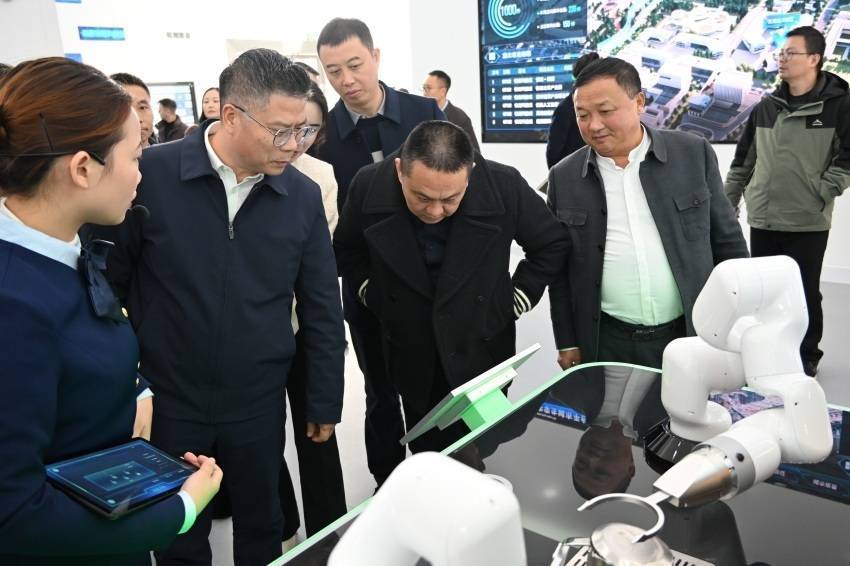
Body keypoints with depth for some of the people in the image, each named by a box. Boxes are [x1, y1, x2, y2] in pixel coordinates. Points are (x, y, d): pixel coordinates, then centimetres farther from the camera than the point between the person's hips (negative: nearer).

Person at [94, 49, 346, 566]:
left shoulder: (303, 195, -7)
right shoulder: (148, 175, -14)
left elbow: (322, 309, 0)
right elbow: (106, 283, -5)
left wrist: (325, 402, 4)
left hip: (259, 404, 2)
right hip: (166, 402, -1)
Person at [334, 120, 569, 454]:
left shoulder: (504, 185, -21)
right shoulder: (369, 187, -16)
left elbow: (552, 245, -4)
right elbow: (344, 250, 4)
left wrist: (517, 299, -6)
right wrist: (374, 295, -2)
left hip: (482, 352, -1)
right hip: (412, 357, 2)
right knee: (425, 456, 18)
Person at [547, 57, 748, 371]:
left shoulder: (694, 154, -3)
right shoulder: (564, 177, -1)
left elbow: (728, 243, 3)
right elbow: (559, 268, 4)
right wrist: (567, 342, 3)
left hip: (693, 335, 0)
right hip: (606, 343, 0)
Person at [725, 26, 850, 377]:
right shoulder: (766, 108, 9)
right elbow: (743, 160, 14)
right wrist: (728, 202, 11)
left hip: (808, 222, -4)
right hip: (762, 220, 4)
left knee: (805, 293, 6)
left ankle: (806, 356, 23)